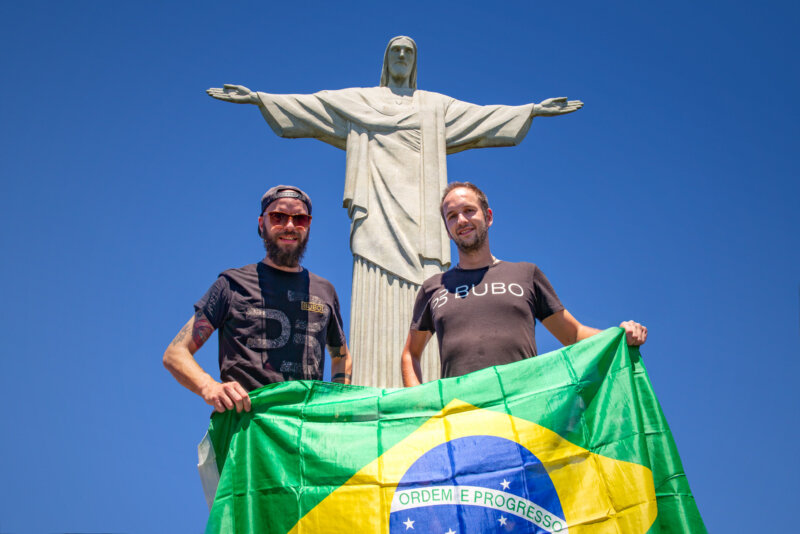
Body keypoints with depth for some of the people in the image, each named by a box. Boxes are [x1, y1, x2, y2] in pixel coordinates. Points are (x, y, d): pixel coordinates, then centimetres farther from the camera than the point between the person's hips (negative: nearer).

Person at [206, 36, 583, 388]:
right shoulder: (357, 100, 20)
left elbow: (482, 116, 18)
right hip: (378, 206, -1)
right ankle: (374, 391, -21)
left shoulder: (437, 106, 23)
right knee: (376, 296, -15)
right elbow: (308, 105, 13)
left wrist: (533, 109, 10)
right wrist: (257, 98, 4)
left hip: (418, 209, 1)